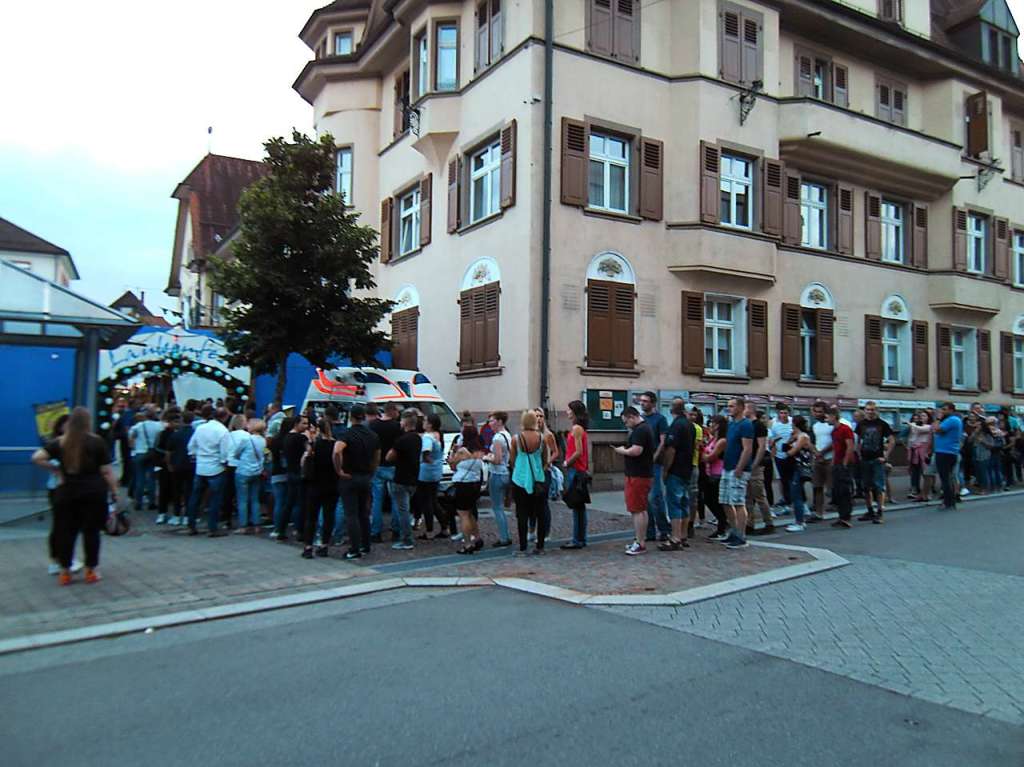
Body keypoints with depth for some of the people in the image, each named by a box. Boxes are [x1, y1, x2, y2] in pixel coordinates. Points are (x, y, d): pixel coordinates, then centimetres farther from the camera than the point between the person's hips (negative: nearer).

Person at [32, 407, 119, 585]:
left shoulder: (60, 443, 2)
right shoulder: (97, 442, -5)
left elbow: (37, 458, -9)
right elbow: (106, 471, -6)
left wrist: (55, 469, 3)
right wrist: (114, 491, 0)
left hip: (67, 492, 2)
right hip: (93, 491, -2)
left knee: (65, 531, 11)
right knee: (91, 531, 7)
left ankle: (65, 572, 15)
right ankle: (90, 571, 13)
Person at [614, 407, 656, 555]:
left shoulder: (639, 430, -17)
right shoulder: (646, 428, 16)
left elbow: (636, 450, -27)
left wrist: (622, 451, -11)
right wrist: (626, 449, 13)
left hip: (637, 475, -11)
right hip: (645, 473, 11)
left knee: (637, 510, -7)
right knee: (642, 509, 15)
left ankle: (640, 544, -5)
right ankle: (640, 540, 22)